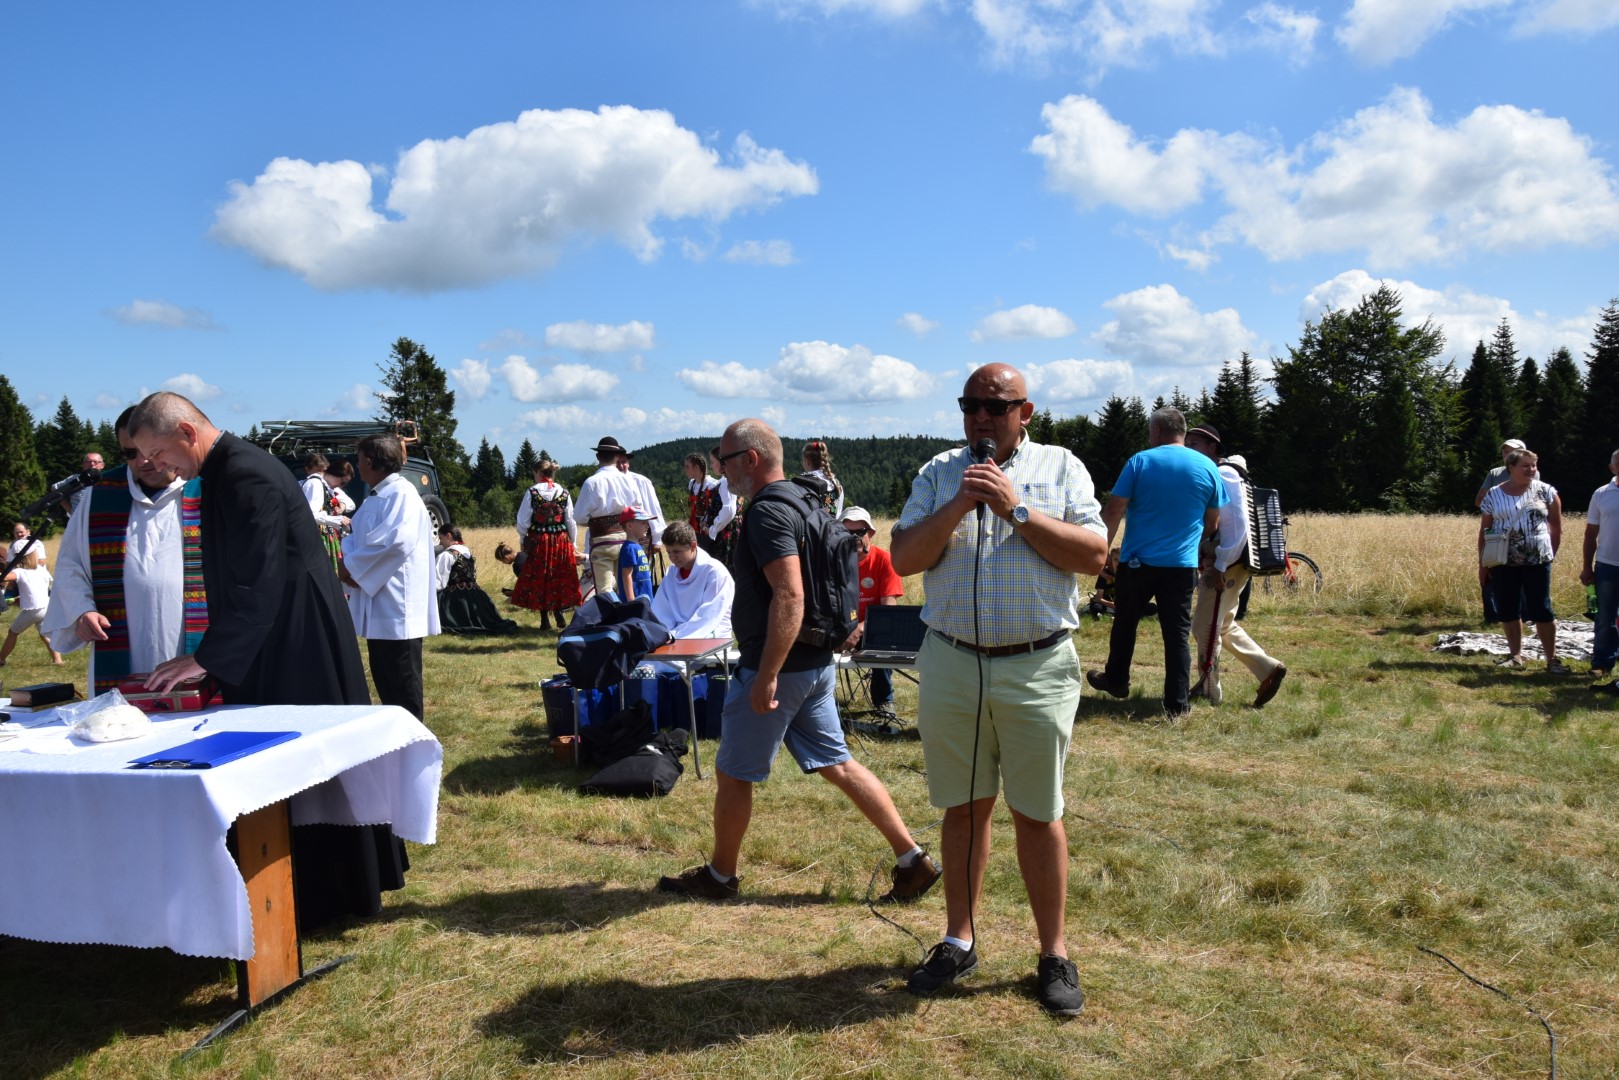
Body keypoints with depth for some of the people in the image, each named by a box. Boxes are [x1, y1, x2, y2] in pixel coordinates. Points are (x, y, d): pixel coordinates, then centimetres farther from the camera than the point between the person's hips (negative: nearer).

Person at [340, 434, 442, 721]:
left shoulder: (402, 493, -15)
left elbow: (398, 540, -27)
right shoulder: (375, 497, 15)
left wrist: (354, 566, -15)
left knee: (403, 686, -2)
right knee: (383, 680, 17)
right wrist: (349, 561, -3)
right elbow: (357, 537, 20)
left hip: (398, 607, -10)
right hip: (378, 606, 10)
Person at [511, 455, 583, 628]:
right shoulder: (564, 493, 0)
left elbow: (522, 521, -4)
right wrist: (572, 544, 14)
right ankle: (560, 614, 5)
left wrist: (523, 540, 12)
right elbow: (571, 521, 4)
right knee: (560, 578, 11)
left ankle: (545, 619, 9)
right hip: (562, 541, 2)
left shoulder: (532, 492, -7)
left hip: (538, 541, -2)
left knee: (538, 579, 8)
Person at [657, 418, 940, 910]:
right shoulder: (799, 499, 13)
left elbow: (789, 597, -28)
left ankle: (719, 876, 24)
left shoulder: (768, 511, -18)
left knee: (733, 773, 7)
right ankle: (912, 859, 14)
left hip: (780, 666, -10)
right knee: (836, 764, 13)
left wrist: (766, 677, -28)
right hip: (816, 663, 10)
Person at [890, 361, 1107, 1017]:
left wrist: (1017, 509, -15)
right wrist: (957, 508, -14)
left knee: (1038, 814, 7)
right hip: (951, 664, 2)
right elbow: (903, 559, -1)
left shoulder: (1061, 467, 3)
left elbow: (1094, 555, -8)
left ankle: (1054, 955, 22)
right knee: (964, 809, 13)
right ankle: (959, 941, 27)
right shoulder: (939, 473, 8)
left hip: (1037, 668, -2)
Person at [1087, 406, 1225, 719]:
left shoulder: (1140, 462, -5)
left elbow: (1113, 511, -10)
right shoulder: (1208, 467, 3)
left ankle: (1116, 680, 32)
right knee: (1177, 633, 5)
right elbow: (1213, 523, 10)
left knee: (1125, 623, 17)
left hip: (1138, 561, -1)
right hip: (1182, 565, 2)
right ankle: (1177, 704, 6)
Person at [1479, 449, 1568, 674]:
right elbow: (1484, 531, 6)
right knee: (1508, 611, 8)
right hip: (1502, 562, 2)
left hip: (1537, 561, -2)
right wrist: (1482, 562, 2)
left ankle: (1552, 658, 7)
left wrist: (1552, 552, 5)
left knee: (1541, 610, -1)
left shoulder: (1545, 491, 1)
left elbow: (1556, 525, 7)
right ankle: (1516, 655, 19)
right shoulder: (1493, 495, 3)